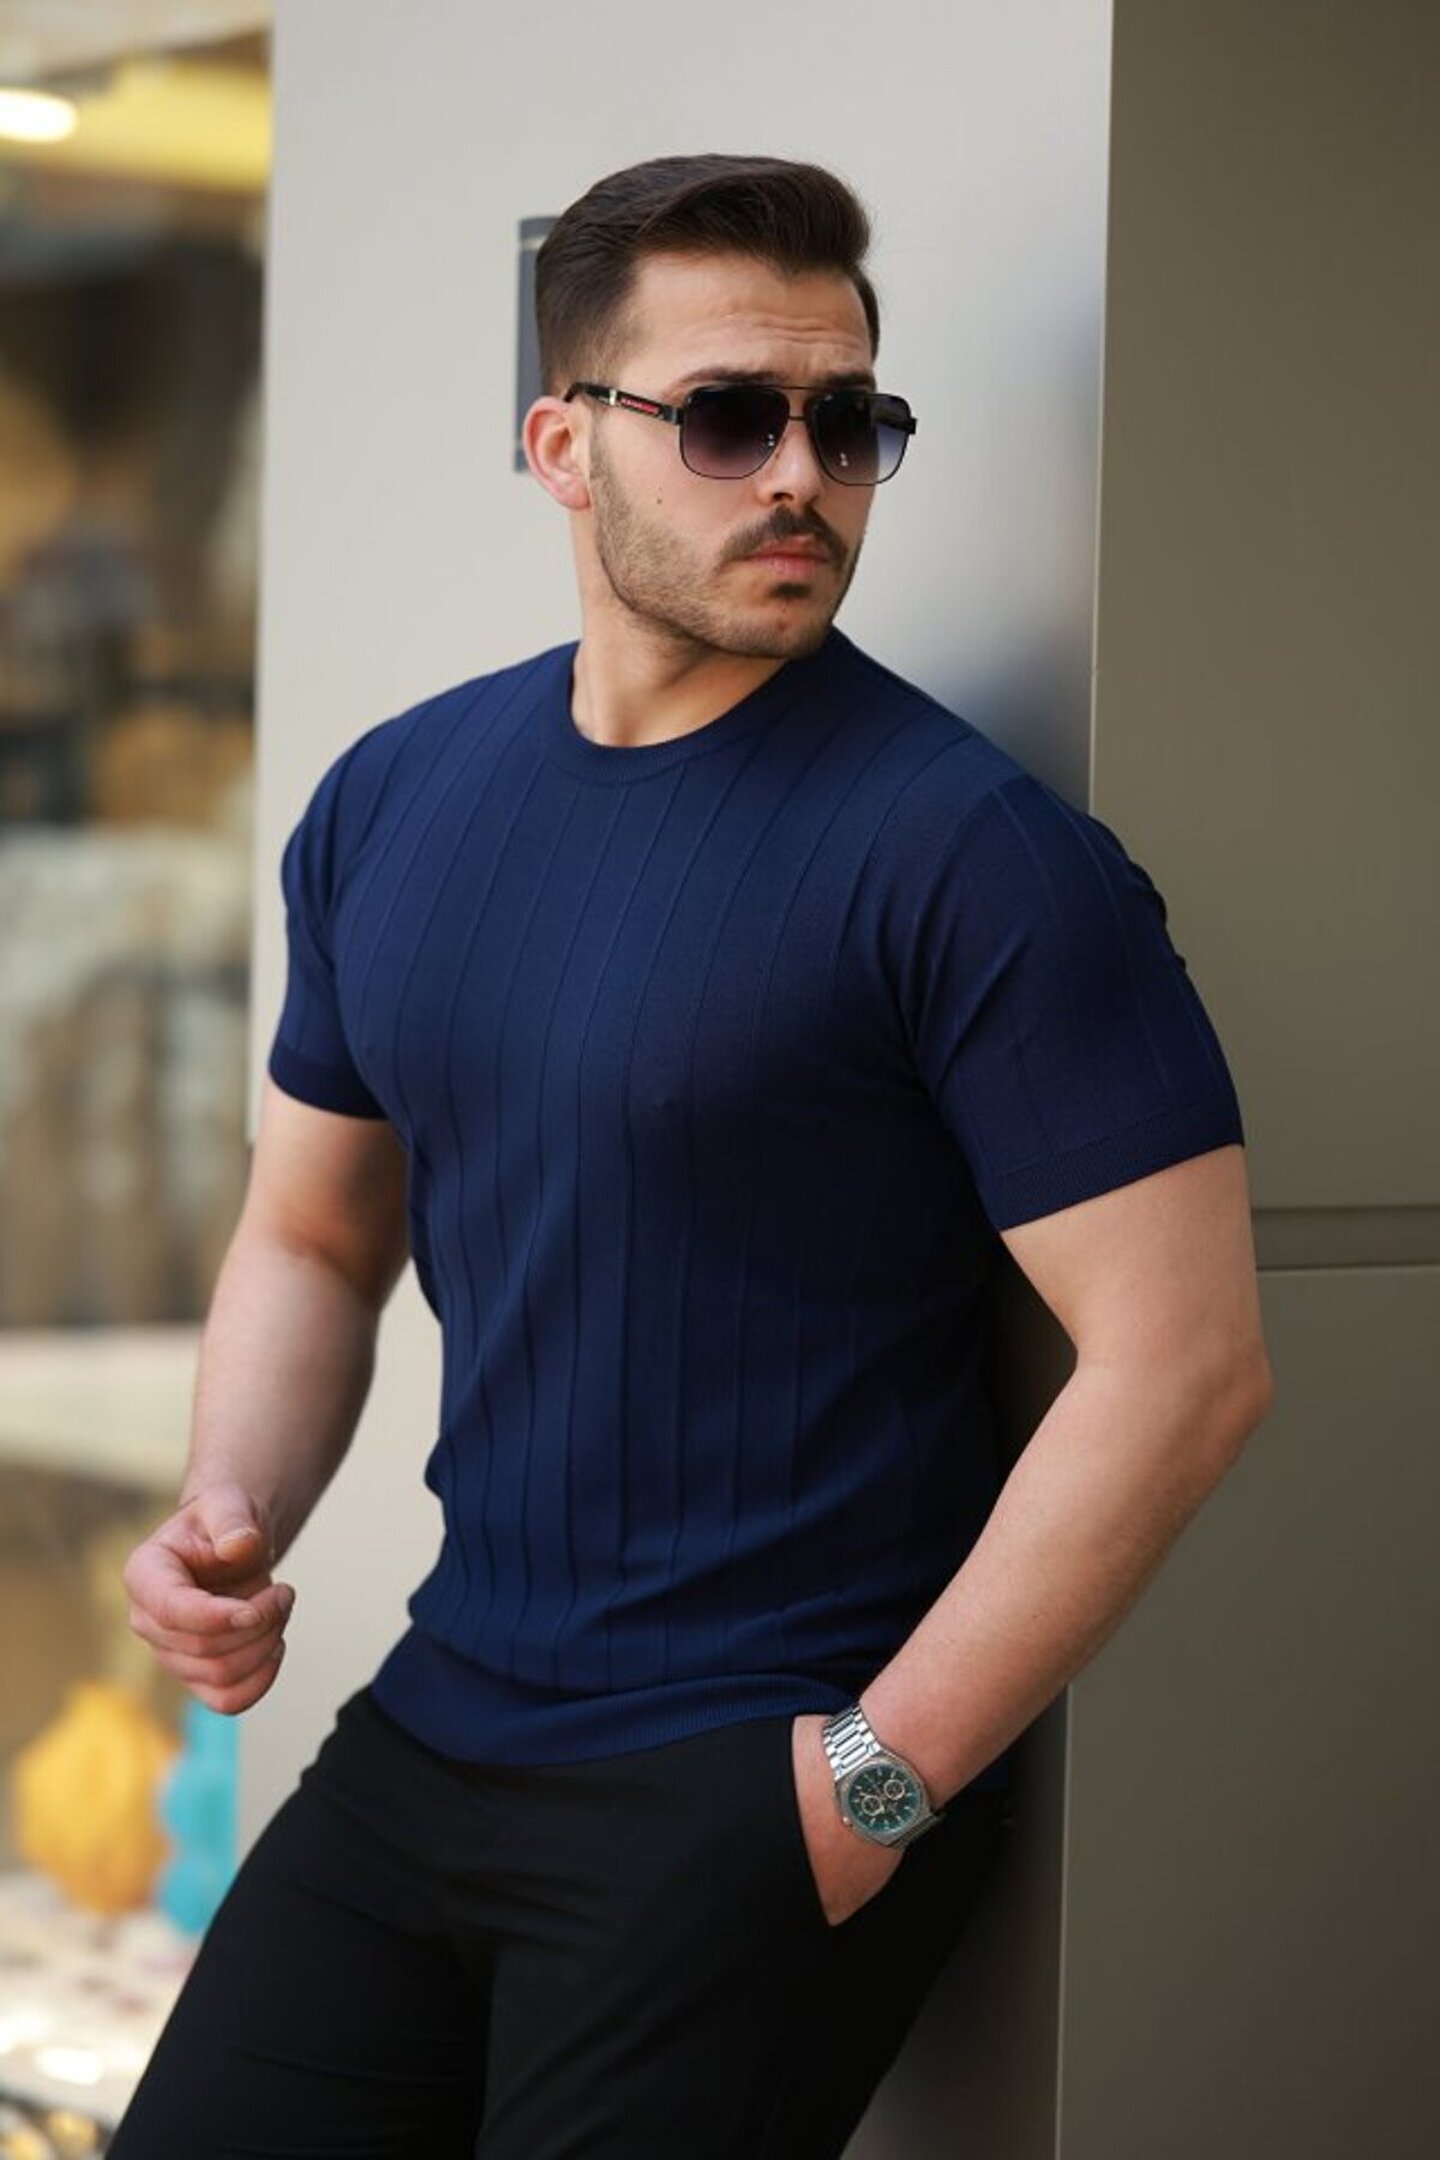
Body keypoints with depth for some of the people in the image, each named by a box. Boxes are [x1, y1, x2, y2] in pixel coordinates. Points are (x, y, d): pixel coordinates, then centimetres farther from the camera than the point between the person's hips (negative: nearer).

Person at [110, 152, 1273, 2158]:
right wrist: (233, 1510, -2)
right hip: (431, 1727, 6)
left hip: (760, 1792, -6)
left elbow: (1183, 1358, -17)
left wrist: (881, 1776, -17)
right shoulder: (389, 803, 6)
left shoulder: (968, 848, -14)